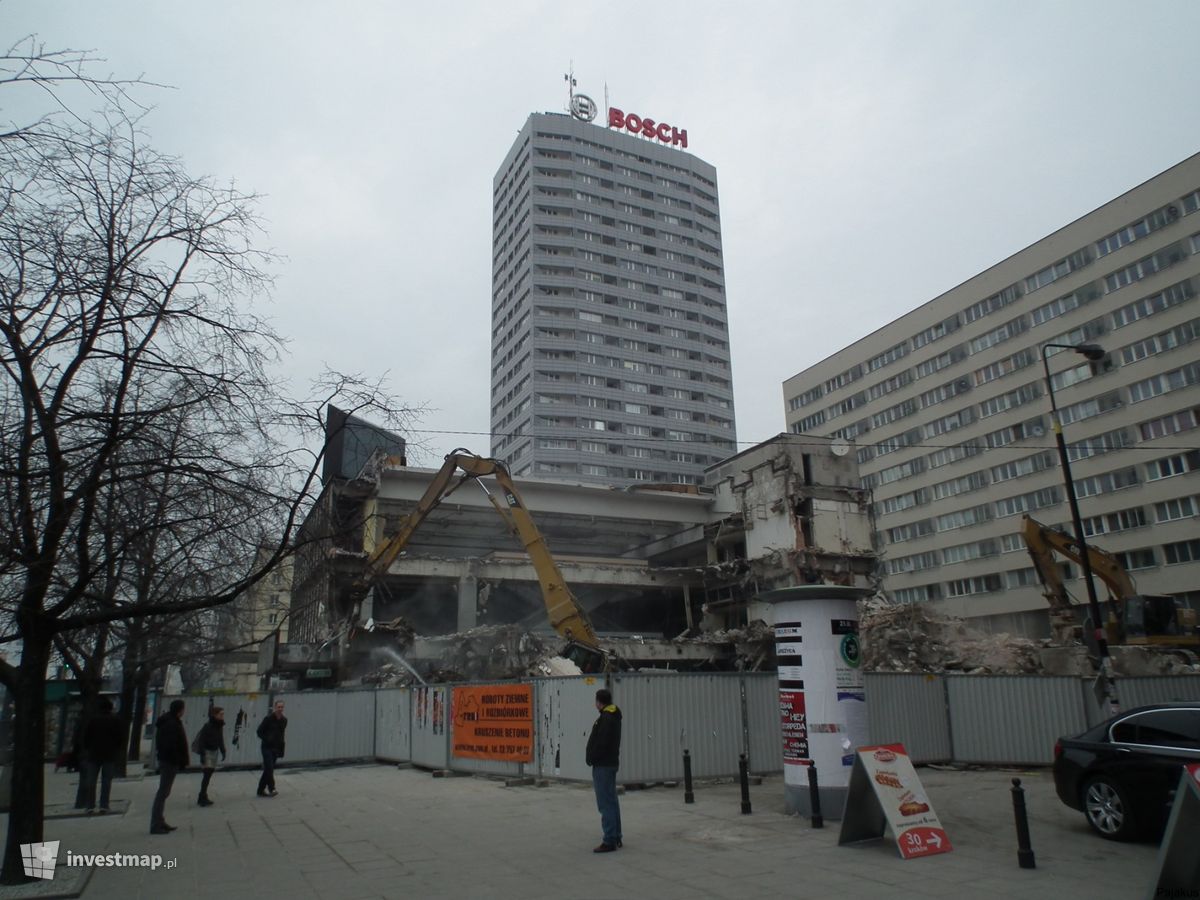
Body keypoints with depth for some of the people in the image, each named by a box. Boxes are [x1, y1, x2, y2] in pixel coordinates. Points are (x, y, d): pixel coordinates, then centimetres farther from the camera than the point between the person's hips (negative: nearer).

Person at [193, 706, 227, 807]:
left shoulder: (220, 726, 6)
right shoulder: (208, 726, -18)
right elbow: (201, 741, -19)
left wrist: (223, 751, 13)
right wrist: (202, 755, -21)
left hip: (214, 751, 8)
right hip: (207, 751, -8)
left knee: (209, 774, 9)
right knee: (207, 773, -14)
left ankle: (202, 797, 16)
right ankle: (202, 798, -9)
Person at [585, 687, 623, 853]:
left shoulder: (606, 718, -18)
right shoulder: (614, 716, 14)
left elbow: (600, 743, -24)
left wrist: (592, 759, -12)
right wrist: (593, 758, 15)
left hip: (603, 765, -11)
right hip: (611, 763, 11)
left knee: (606, 804, -7)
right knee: (611, 802, 16)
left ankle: (609, 841, -5)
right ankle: (616, 838, 23)